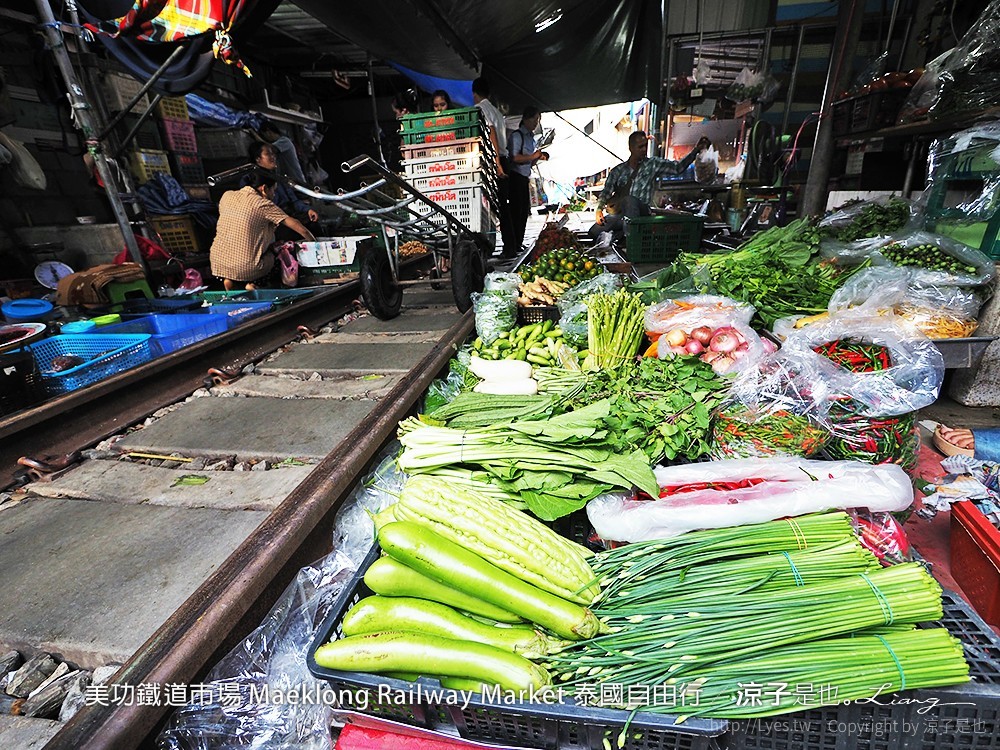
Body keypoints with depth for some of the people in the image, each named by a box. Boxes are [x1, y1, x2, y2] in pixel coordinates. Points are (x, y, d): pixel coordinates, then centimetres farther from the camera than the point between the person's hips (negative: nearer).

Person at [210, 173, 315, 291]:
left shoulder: (227, 195, 6)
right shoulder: (263, 204, -10)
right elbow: (295, 224, -10)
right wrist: (313, 241, 2)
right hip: (245, 268, -5)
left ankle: (229, 279, 12)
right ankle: (251, 283, 2)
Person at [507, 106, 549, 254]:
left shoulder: (531, 137, 20)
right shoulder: (517, 135, -6)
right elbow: (515, 157, -19)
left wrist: (539, 157, 6)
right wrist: (533, 156, -14)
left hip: (525, 177, 9)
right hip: (516, 176, -9)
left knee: (524, 211, 9)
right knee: (516, 211, -11)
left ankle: (518, 244, 15)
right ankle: (510, 247, -9)